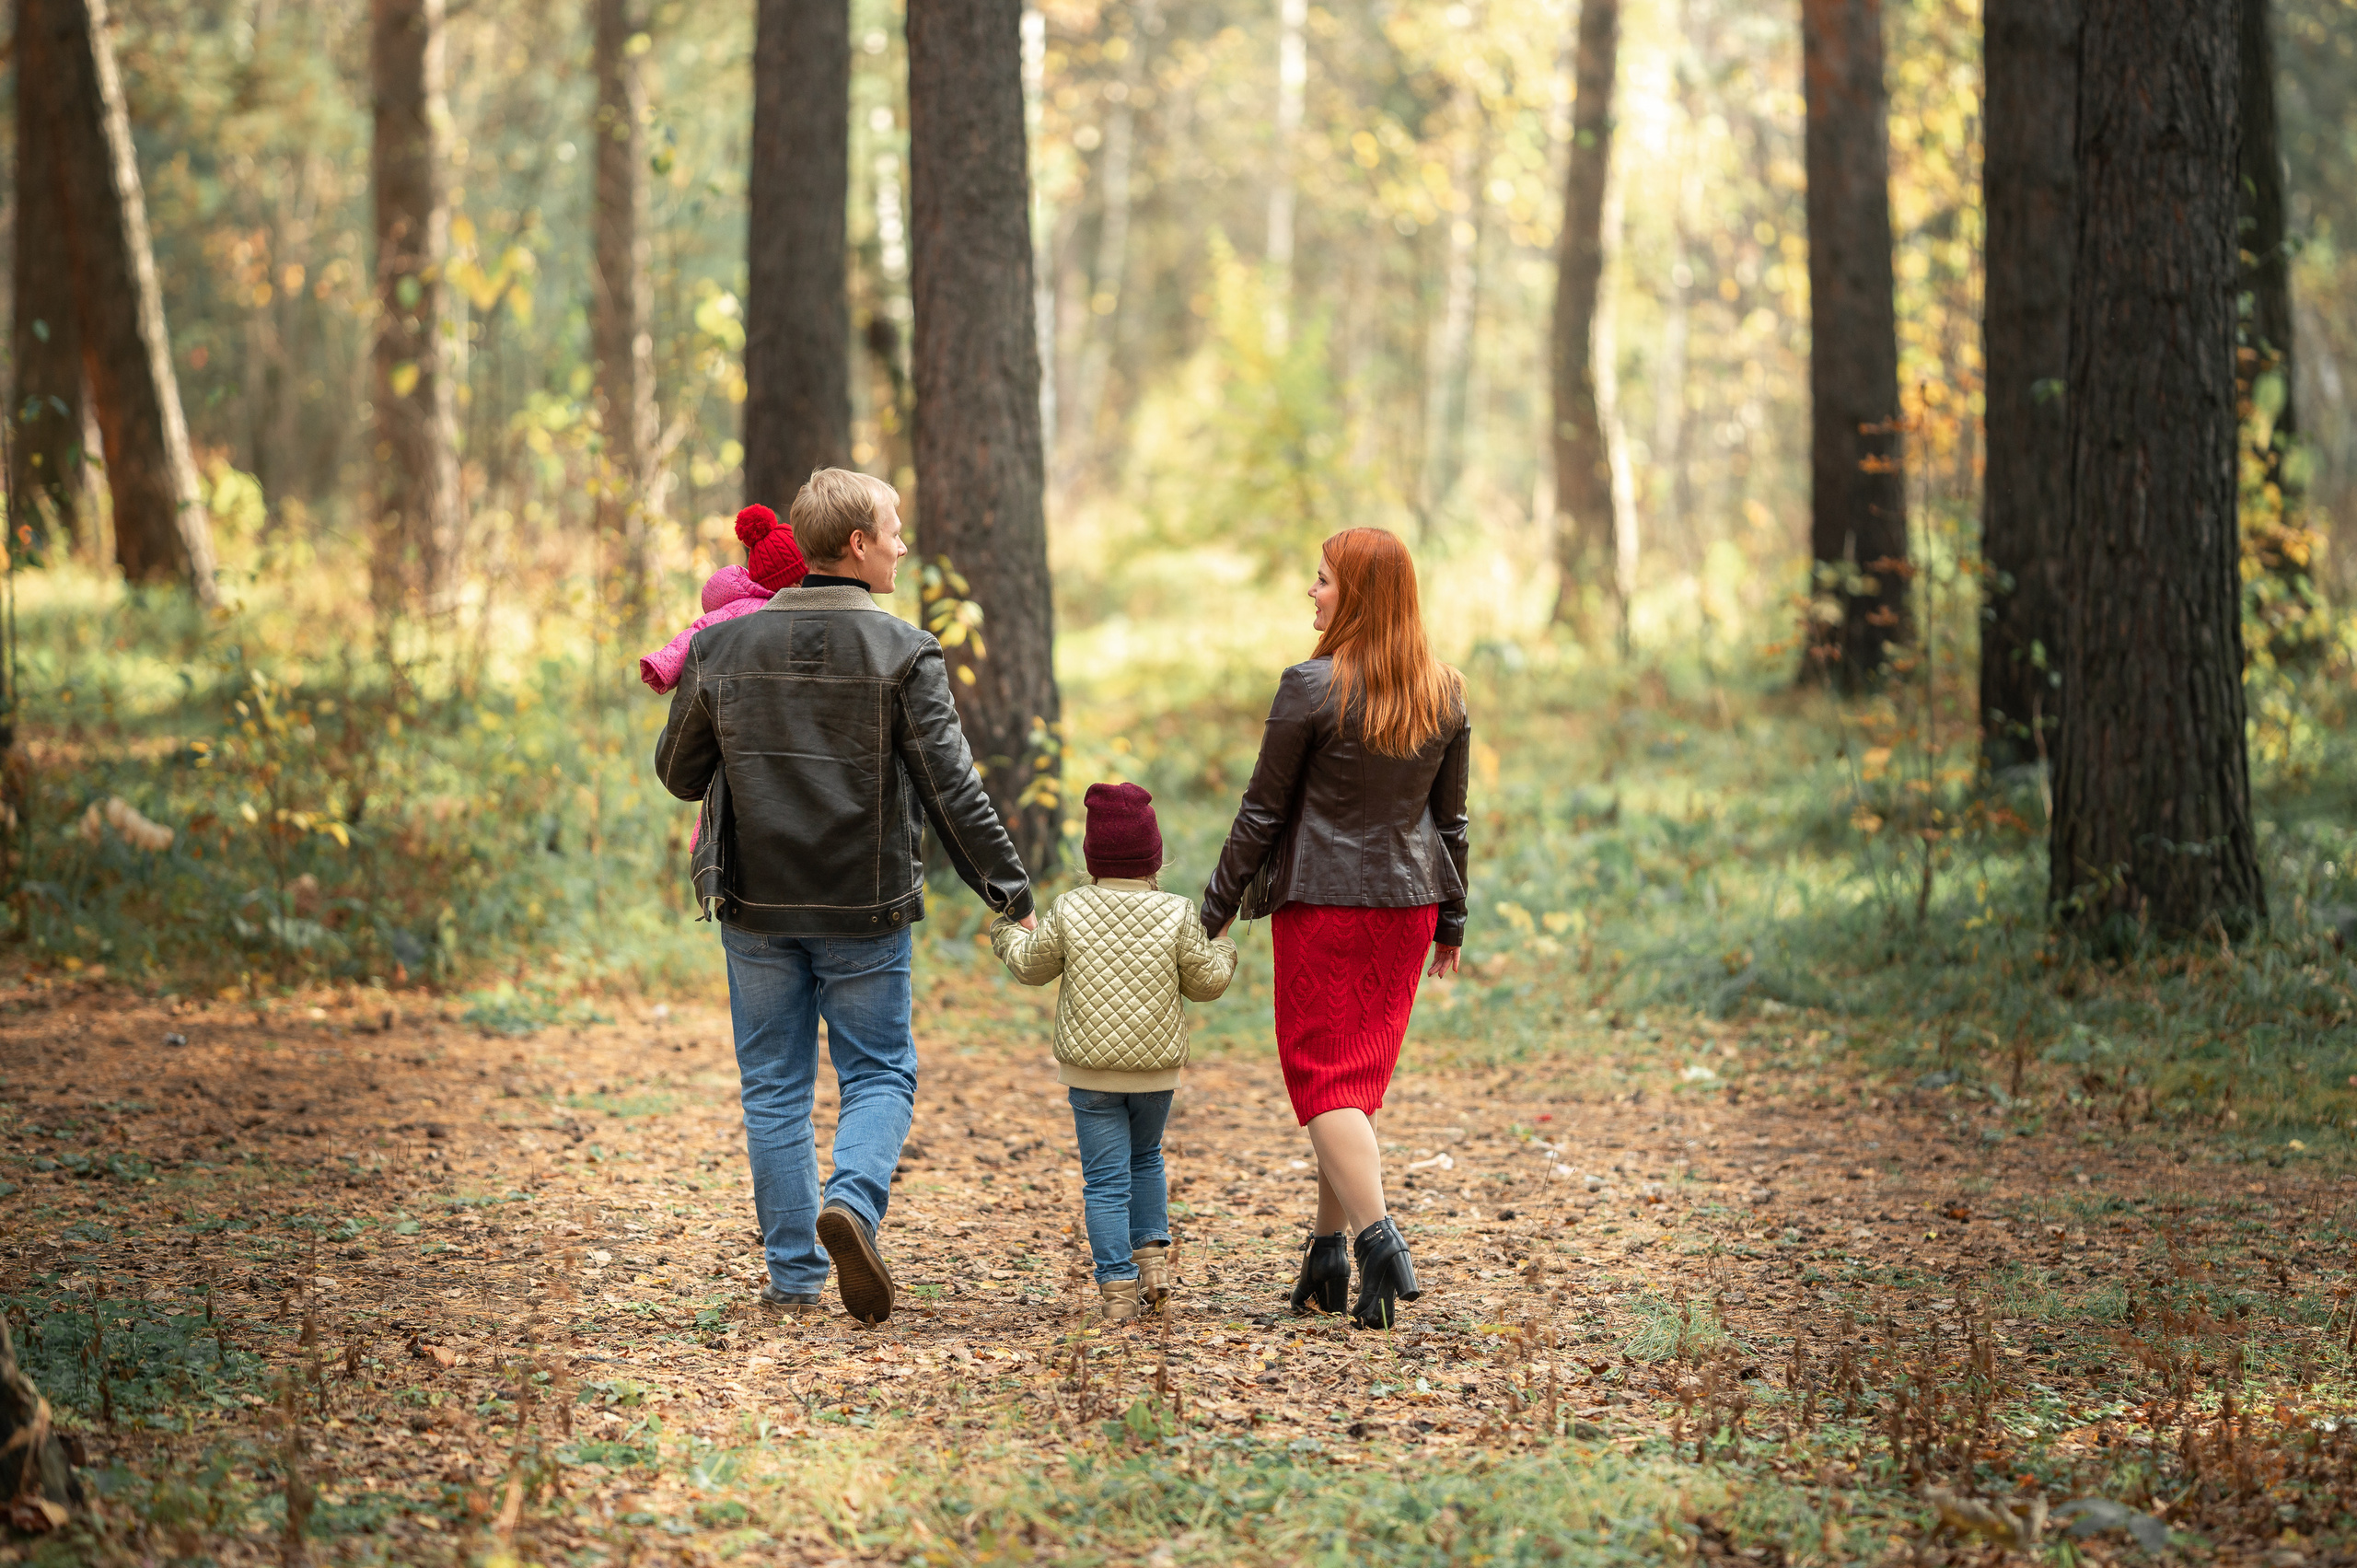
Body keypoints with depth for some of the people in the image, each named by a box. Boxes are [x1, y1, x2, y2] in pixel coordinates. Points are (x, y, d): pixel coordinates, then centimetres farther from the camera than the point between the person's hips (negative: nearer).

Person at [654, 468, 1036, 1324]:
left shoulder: (724, 649, -1)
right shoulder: (903, 654, -9)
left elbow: (678, 773, 9)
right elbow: (952, 788, -10)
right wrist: (1009, 892, -2)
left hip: (758, 906, 2)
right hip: (865, 910, -2)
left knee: (775, 1087, 11)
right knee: (879, 1074, 10)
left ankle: (794, 1274, 10)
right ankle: (852, 1199, -17)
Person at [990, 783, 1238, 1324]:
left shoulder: (1070, 911, -7)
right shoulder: (1177, 915, -7)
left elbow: (1033, 965, 6)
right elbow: (1206, 980, 1)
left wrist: (1008, 937, 27)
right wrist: (1223, 953, 24)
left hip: (1090, 1069, -1)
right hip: (1157, 1068, 1)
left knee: (1105, 1178, 1)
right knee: (1146, 1158, 25)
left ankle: (1117, 1288, -5)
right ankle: (1152, 1254, 15)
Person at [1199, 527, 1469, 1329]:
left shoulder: (1312, 688, -13)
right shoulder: (1444, 695, 3)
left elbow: (1262, 811, -8)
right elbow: (1450, 817, 9)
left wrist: (1217, 907, 1)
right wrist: (1451, 920, 18)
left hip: (1322, 901, -5)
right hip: (1407, 902, 5)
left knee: (1323, 1077, -1)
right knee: (1361, 1077, 13)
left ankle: (1378, 1237, -19)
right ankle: (1329, 1255, 15)